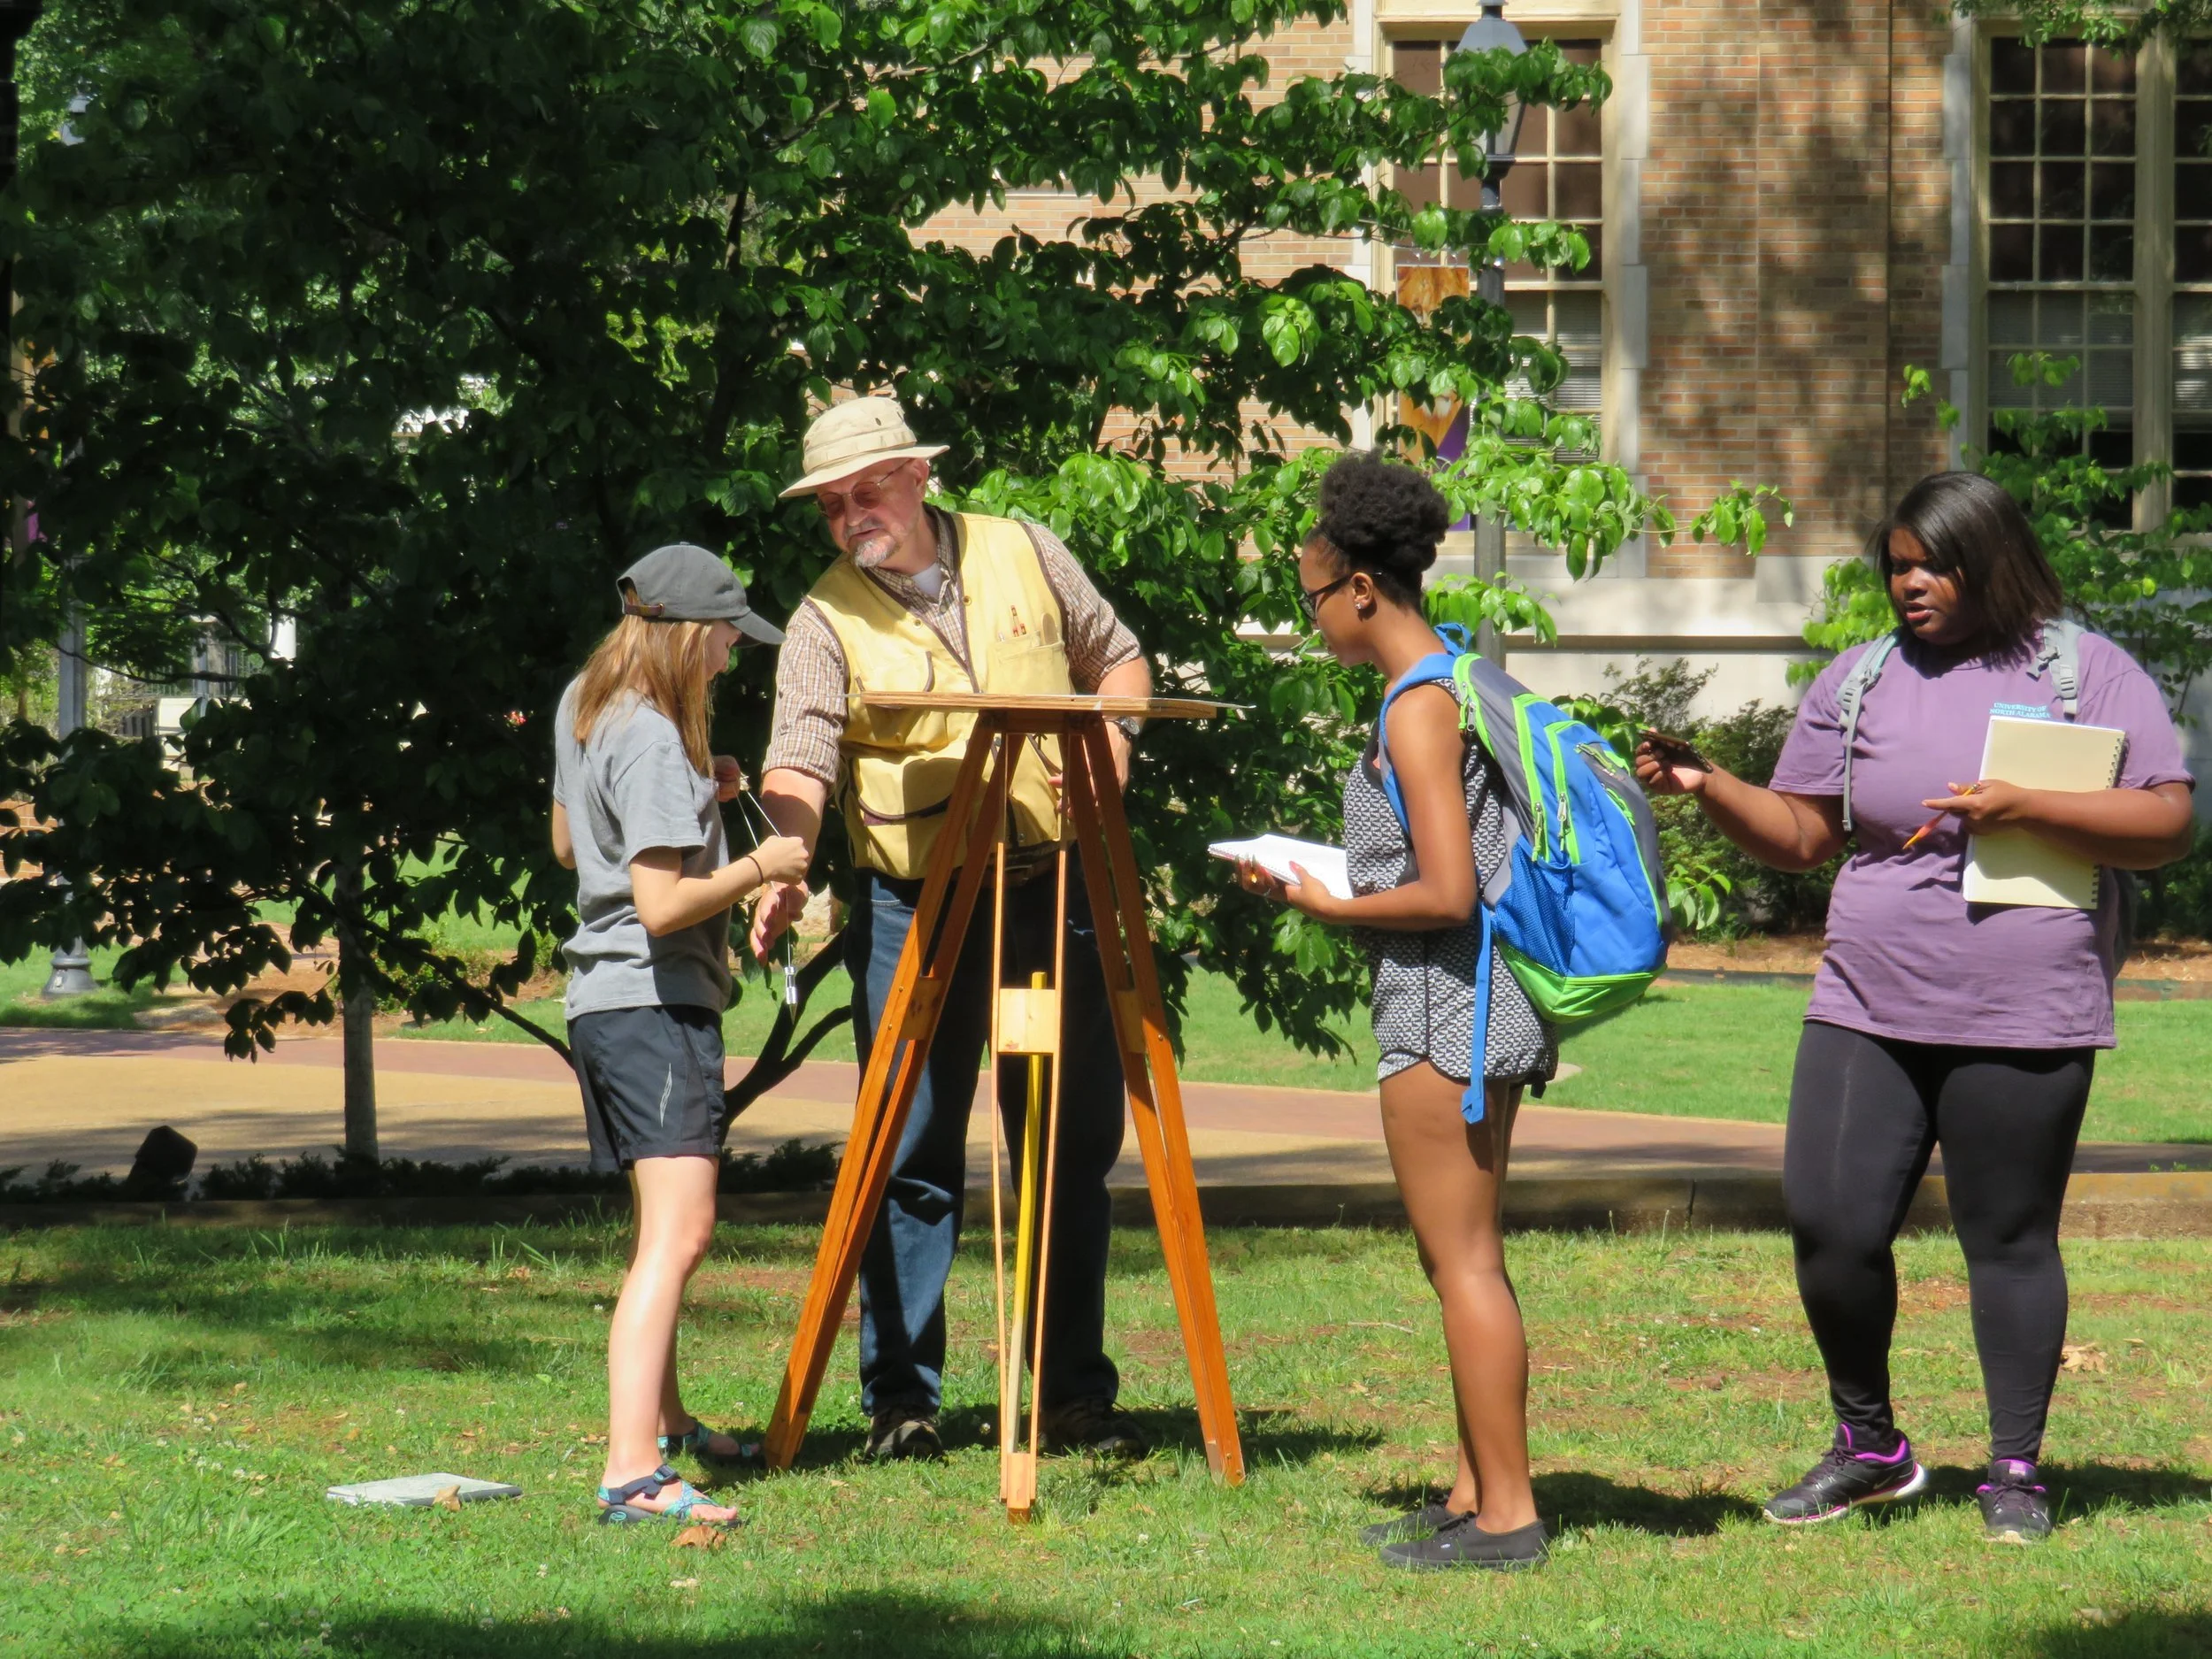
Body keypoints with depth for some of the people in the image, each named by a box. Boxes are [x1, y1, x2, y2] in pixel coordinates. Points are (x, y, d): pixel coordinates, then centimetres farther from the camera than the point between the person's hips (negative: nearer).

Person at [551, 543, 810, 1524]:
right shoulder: (653, 743, -18)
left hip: (602, 998, 11)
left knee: (666, 1225, 25)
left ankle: (661, 1418, 40)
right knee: (678, 1230, -19)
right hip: (655, 1001, -11)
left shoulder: (582, 708, 12)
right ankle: (632, 1474, -29)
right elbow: (663, 903, -24)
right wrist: (759, 867, -9)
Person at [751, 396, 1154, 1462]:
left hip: (1053, 888, 2)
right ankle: (900, 1396, 5)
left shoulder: (1024, 555, 7)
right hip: (913, 903, -2)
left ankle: (1076, 1391, 14)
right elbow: (800, 756, -15)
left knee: (1074, 1146, 6)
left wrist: (1109, 750, 0)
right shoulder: (828, 616, -2)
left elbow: (1116, 658, 19)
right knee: (910, 1154, -3)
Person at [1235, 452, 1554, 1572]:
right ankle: (1477, 1494, 19)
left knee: (1462, 1259, -6)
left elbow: (1445, 894, -22)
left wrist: (1328, 905, -9)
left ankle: (1506, 1516, -3)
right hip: (1479, 1004, 10)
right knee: (1461, 1257, 15)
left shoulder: (1419, 708, -17)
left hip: (1442, 1008, -10)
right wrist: (1330, 876, 15)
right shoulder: (1458, 680, 13)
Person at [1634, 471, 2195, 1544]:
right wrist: (1705, 788, -5)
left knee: (2009, 1240, 2)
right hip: (1868, 1010, 3)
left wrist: (2021, 807, -17)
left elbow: (2166, 824, -6)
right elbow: (1798, 836, 13)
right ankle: (1868, 1447, 16)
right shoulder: (1859, 682, 12)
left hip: (2023, 1019, -3)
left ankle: (2015, 1473, 15)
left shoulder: (2088, 673, 1)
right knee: (1830, 1226, -4)